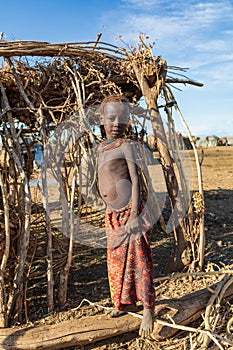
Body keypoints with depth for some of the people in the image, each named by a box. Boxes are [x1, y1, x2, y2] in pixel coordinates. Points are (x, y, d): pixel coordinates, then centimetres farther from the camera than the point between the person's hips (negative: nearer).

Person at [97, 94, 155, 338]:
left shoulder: (125, 146, -9)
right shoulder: (100, 147, 12)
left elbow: (135, 179, -13)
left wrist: (134, 215, -18)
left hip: (130, 213, -8)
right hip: (112, 215, 8)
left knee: (138, 260, 0)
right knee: (116, 260, 17)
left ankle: (148, 309, 12)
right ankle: (126, 302, 35)